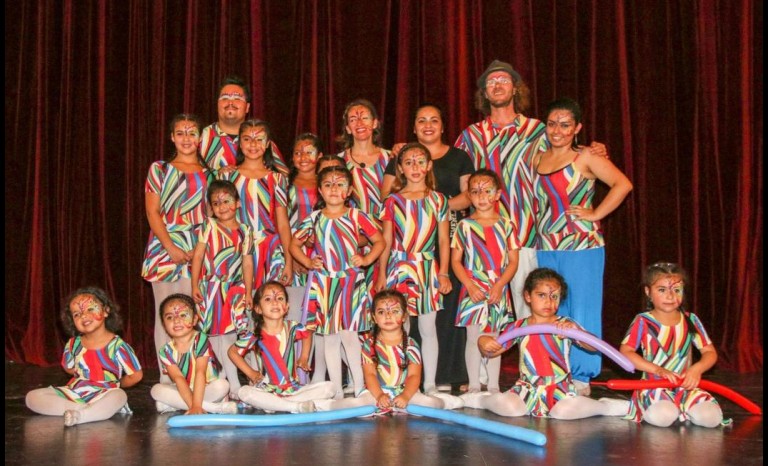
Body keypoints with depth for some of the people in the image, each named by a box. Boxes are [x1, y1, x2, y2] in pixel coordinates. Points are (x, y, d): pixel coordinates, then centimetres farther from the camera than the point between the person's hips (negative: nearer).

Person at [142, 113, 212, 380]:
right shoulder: (159, 169, 9)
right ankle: (167, 380, 6)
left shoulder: (208, 173, 13)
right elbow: (152, 212, 2)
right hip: (165, 247, 0)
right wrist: (171, 248, -10)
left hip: (198, 252, 1)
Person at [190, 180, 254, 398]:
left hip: (235, 289, 2)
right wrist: (194, 285, -6)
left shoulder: (244, 230, 6)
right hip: (211, 289, -2)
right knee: (218, 336, -2)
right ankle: (234, 386, 2)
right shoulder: (209, 226, 0)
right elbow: (198, 255, -1)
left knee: (232, 335, 2)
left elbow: (247, 262, 6)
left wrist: (248, 291, 3)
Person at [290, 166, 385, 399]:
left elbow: (379, 241, 7)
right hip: (323, 284, 3)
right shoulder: (314, 219, 5)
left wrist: (366, 259, -8)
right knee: (330, 337, 6)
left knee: (349, 334, -9)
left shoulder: (356, 217, 1)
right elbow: (294, 244, 16)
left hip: (351, 282, -2)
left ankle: (359, 388, 2)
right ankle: (337, 391, 15)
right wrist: (308, 262, 0)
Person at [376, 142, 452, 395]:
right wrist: (382, 274, 1)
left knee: (428, 328, 5)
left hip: (428, 270, 0)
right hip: (399, 268, 0)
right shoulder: (393, 201, 5)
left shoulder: (438, 200, 6)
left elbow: (443, 241, 6)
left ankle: (430, 383, 13)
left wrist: (443, 273, 1)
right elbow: (386, 242, 6)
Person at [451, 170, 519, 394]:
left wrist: (499, 286, -11)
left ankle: (494, 386, 16)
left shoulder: (505, 225, 4)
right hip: (473, 291, -1)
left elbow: (513, 261, 1)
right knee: (474, 338, 1)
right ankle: (474, 385, 10)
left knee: (494, 338, 9)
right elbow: (455, 260, 1)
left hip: (498, 291, 1)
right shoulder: (465, 226, 1)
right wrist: (470, 286, -11)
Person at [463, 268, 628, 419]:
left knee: (563, 411, -31)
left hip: (560, 390, -1)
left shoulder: (565, 325, -2)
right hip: (528, 389, 1)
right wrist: (483, 342, -13)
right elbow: (492, 352, 11)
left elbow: (594, 347, -14)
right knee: (508, 407, -25)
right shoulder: (519, 327, 3)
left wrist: (575, 329, -32)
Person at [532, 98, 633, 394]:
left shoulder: (585, 158, -3)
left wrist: (594, 214, -11)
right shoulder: (536, 160, 12)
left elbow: (623, 184, -11)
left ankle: (581, 378, 8)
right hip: (546, 248, 5)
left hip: (582, 246, -5)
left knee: (581, 313, -1)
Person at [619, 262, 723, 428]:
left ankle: (680, 409, 8)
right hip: (653, 387, -3)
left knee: (711, 417, -23)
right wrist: (658, 370, -22)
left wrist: (697, 369, -18)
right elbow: (625, 352, -12)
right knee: (662, 417, -34)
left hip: (686, 386, 3)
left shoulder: (690, 320, 5)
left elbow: (710, 353, 5)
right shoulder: (643, 322, -4)